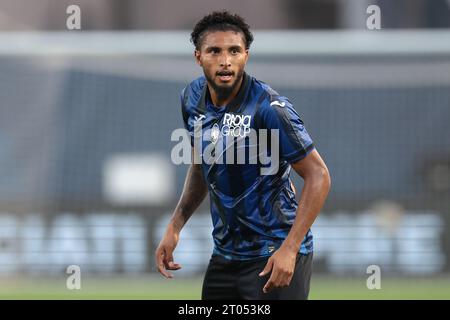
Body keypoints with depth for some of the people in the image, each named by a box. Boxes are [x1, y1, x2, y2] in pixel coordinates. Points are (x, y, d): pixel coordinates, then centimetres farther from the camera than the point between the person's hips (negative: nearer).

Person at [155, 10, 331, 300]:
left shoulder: (268, 107, -19)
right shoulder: (193, 99, 1)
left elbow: (318, 176, -18)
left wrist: (289, 249, -24)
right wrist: (175, 227, 7)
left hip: (275, 256, -7)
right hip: (225, 253, 7)